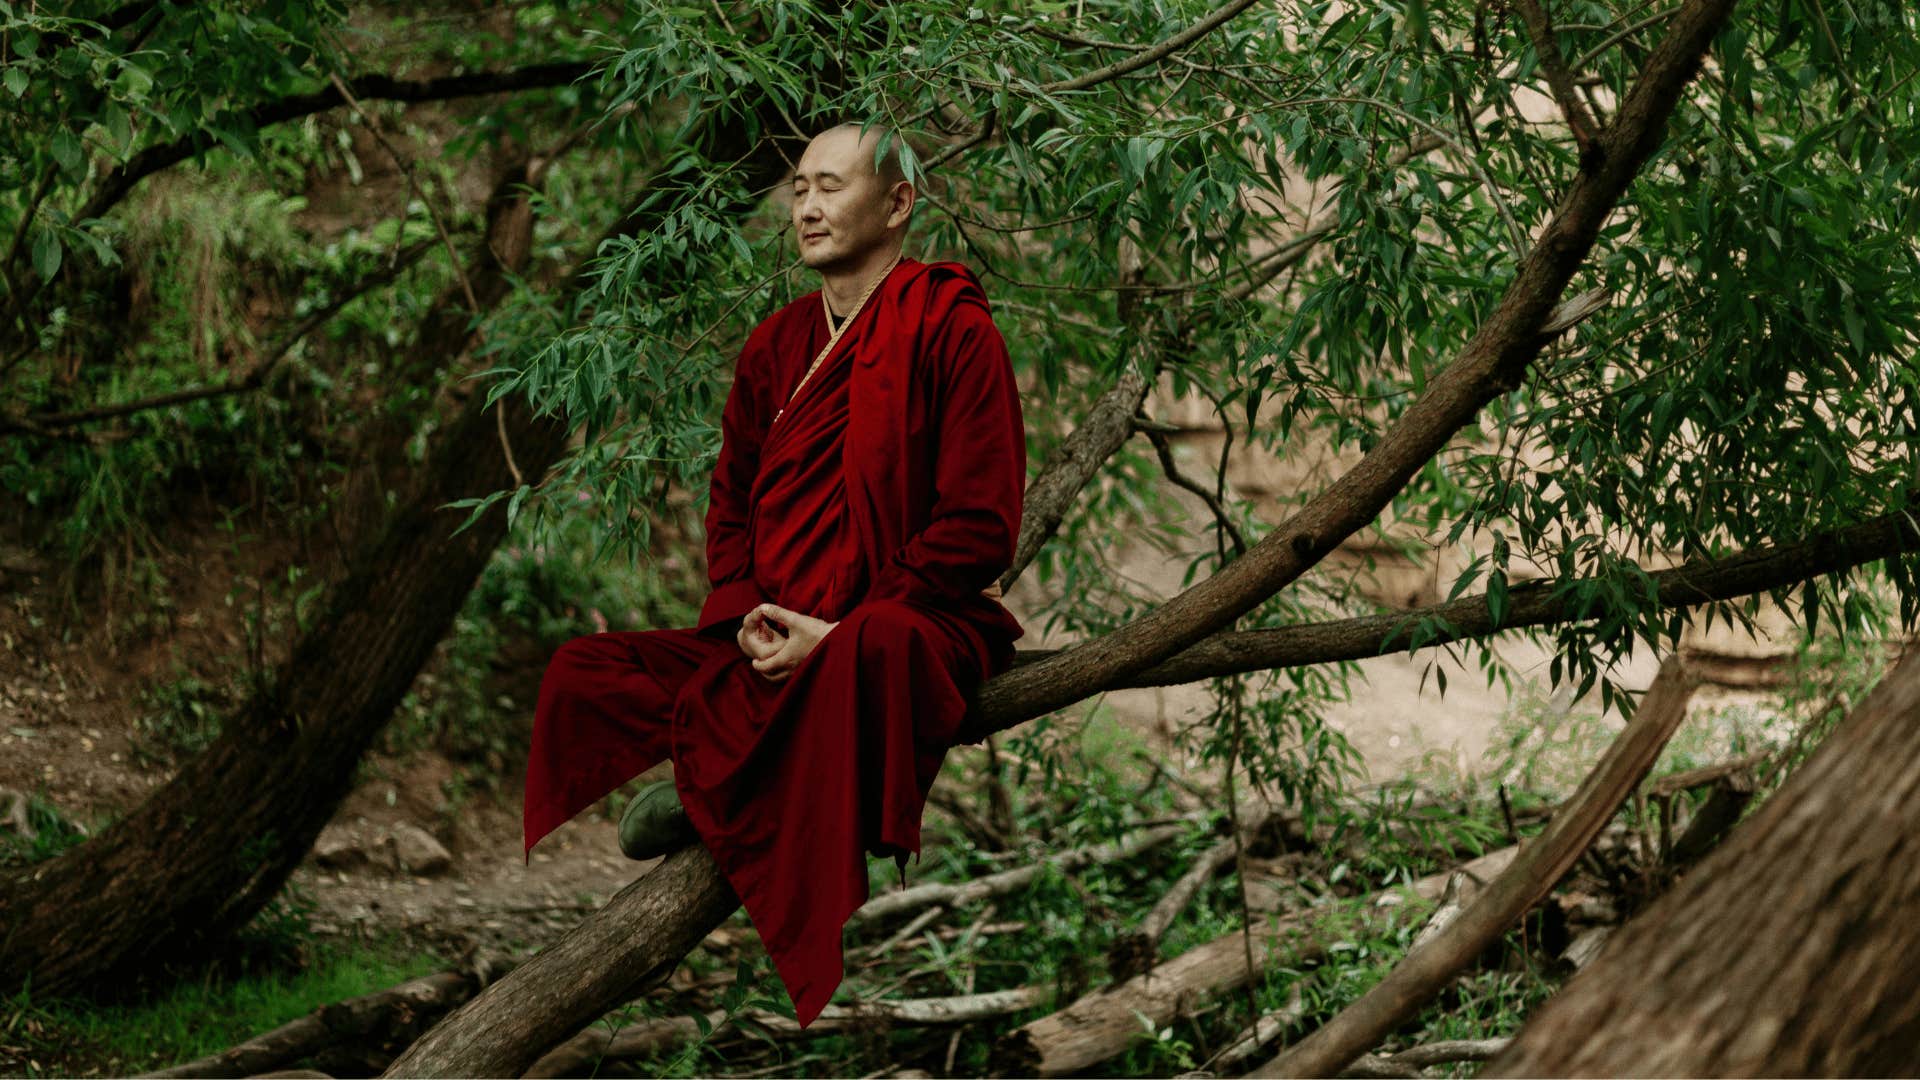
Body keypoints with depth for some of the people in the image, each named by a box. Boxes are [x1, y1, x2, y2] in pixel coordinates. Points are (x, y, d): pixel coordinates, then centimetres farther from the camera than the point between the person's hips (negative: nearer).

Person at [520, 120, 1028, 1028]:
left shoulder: (951, 328, -3)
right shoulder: (775, 344, 17)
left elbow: (980, 528, -10)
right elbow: (732, 503, 23)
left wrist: (837, 631, -16)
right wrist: (745, 614, 0)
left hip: (918, 636, -7)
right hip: (770, 641, 7)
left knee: (870, 650, -43)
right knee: (583, 674, -11)